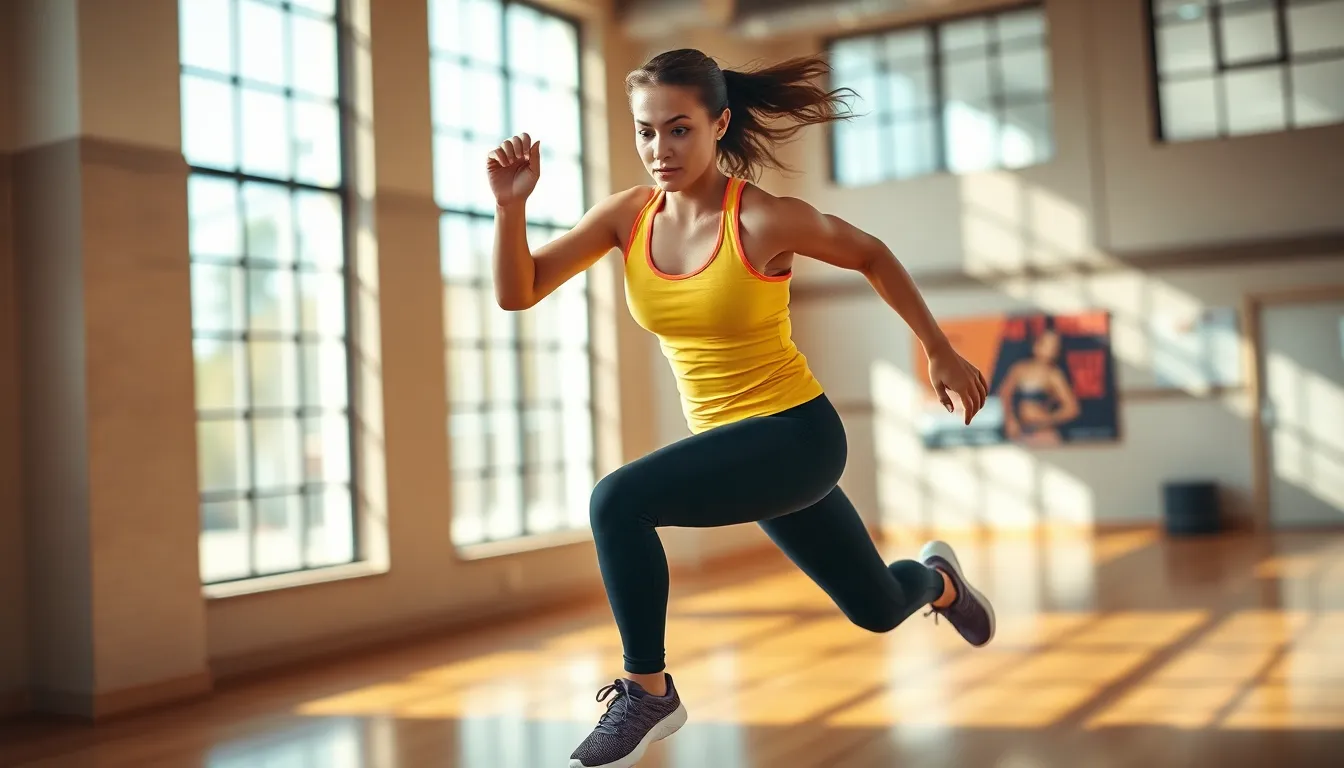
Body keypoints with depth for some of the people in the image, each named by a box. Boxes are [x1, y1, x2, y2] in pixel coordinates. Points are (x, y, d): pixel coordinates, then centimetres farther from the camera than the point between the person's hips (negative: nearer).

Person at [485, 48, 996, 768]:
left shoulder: (764, 220, -19)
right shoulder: (628, 215, -5)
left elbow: (870, 255, -2)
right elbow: (517, 292, -7)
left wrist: (942, 352, 5)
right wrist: (511, 203, -23)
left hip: (796, 435, -6)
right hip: (729, 441, 6)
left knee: (618, 502, -27)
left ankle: (648, 694, -7)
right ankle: (936, 578, 60)